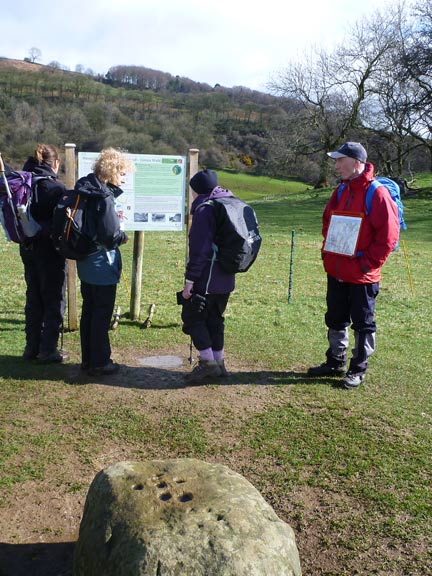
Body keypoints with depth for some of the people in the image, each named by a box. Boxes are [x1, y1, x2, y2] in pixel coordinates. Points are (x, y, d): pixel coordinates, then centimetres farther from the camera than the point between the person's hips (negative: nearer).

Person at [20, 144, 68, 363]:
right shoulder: (57, 188, -15)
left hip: (28, 248, 6)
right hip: (50, 250, -6)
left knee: (33, 298, 17)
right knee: (54, 300, 5)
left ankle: (32, 346, 25)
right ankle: (48, 350, 10)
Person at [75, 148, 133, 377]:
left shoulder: (85, 190, 7)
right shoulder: (104, 197, -20)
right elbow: (110, 235, -24)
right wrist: (122, 236, -4)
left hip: (85, 263, 9)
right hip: (102, 265, -9)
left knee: (89, 311, 17)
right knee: (102, 315, 2)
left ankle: (88, 359, 27)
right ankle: (99, 364, 12)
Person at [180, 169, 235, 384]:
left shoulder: (204, 209, -14)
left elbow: (199, 249, -19)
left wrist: (190, 279, -17)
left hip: (206, 279, -8)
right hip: (226, 279, 9)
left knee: (193, 317, 2)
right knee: (215, 318, 17)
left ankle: (208, 363, 1)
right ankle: (218, 362, 22)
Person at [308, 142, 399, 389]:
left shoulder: (377, 193, -15)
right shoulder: (341, 192, 9)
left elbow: (388, 234, -17)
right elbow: (327, 223, 19)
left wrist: (368, 263, -16)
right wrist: (327, 253, 8)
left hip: (362, 276, -7)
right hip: (336, 271, 7)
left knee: (363, 323, 7)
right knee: (336, 320, 17)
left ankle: (358, 370, 19)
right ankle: (336, 362, 32)